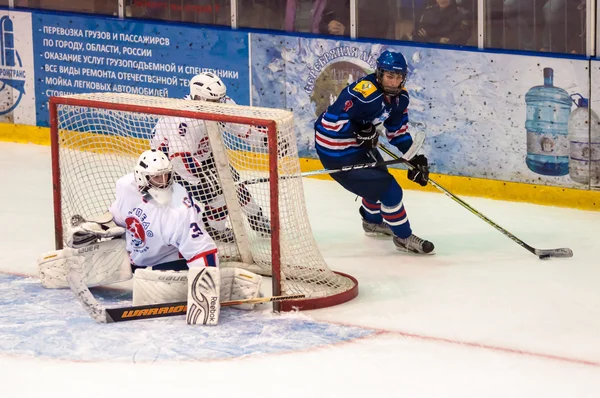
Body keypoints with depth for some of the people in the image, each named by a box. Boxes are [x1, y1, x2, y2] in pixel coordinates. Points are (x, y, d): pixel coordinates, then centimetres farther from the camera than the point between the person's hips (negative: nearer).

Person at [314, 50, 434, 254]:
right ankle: (403, 237, 6)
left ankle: (373, 221, 57)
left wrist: (414, 157, 2)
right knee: (386, 188, -10)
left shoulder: (399, 96, -1)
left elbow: (397, 130, 9)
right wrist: (360, 131, -28)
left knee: (379, 178, 29)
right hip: (335, 148, -10)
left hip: (358, 143, 10)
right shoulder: (362, 93, -31)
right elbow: (331, 120, -31)